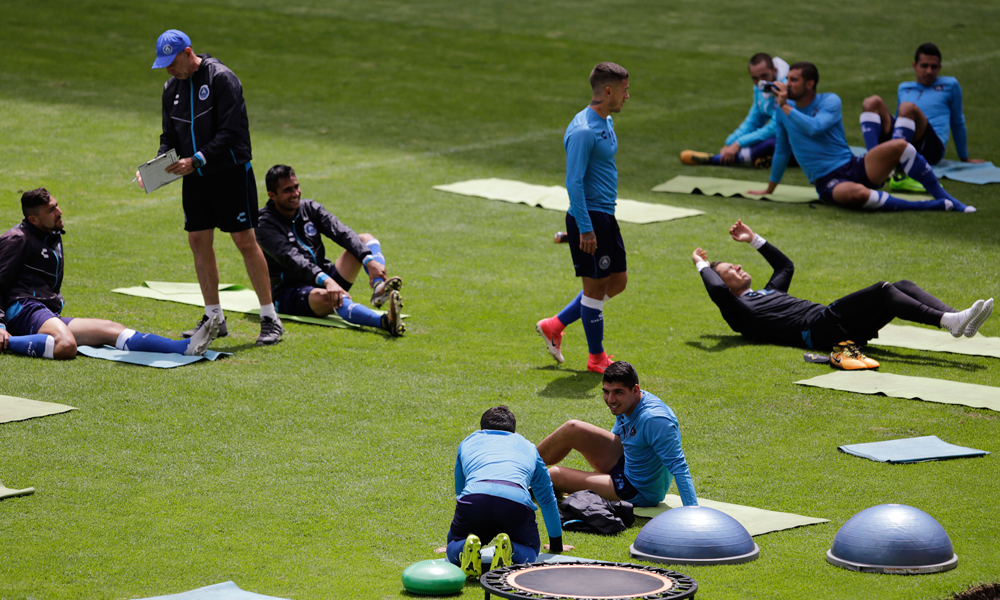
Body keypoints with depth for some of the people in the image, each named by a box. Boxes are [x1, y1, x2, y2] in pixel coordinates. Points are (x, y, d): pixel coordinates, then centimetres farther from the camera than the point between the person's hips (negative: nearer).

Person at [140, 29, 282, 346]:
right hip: (195, 177, 7)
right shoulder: (172, 87, 9)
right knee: (199, 242, 5)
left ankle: (270, 319, -1)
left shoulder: (221, 78, -13)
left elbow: (230, 132, -18)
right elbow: (170, 136, 16)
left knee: (245, 241, -6)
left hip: (230, 172, -7)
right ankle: (214, 317, 15)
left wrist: (197, 160, -23)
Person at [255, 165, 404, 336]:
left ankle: (379, 287, -35)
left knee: (366, 239, -4)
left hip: (325, 280, 7)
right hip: (290, 293, -7)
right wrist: (325, 280, -43)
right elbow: (292, 259, -27)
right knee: (326, 297, -41)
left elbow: (342, 233, -7)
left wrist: (369, 261, -25)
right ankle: (385, 322, -66)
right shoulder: (265, 224, -11)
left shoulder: (310, 208, 7)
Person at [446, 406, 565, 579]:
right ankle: (509, 549, -14)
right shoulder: (527, 447, 37)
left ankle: (467, 548, -15)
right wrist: (556, 545, 58)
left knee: (453, 552, 22)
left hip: (474, 495, 0)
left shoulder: (468, 443, 38)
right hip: (516, 500, 0)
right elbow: (547, 499, 46)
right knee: (529, 553, 22)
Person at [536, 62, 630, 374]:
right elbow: (574, 182, -21)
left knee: (617, 281, 14)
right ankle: (596, 358, 12)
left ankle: (555, 325, 22)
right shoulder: (582, 131, -20)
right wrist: (585, 229, -23)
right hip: (589, 217, -10)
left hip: (605, 216, 10)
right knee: (596, 286, 0)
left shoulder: (606, 123, 12)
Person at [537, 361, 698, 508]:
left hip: (638, 493, -8)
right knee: (572, 429, 3)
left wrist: (692, 507, -41)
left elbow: (678, 465, -34)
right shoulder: (626, 404, -4)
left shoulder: (654, 420, -33)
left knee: (554, 476, -8)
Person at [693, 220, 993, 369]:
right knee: (882, 290, -28)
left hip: (829, 320, 10)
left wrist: (754, 239, 49)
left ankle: (957, 320, -31)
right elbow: (717, 291, -12)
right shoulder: (740, 310, 8)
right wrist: (702, 266, 5)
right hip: (818, 328, -10)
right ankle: (949, 321, -44)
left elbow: (785, 265, 49)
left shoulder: (766, 294, 35)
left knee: (903, 286, -11)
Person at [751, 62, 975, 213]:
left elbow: (814, 127, -23)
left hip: (854, 168, 1)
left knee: (899, 146, -25)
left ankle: (945, 199, -15)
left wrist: (786, 107, -17)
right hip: (828, 182, -1)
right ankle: (931, 207, -33)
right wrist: (770, 189, 27)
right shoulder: (783, 110, 6)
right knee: (856, 193, -39)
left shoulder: (830, 101, -2)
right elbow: (781, 151, 20)